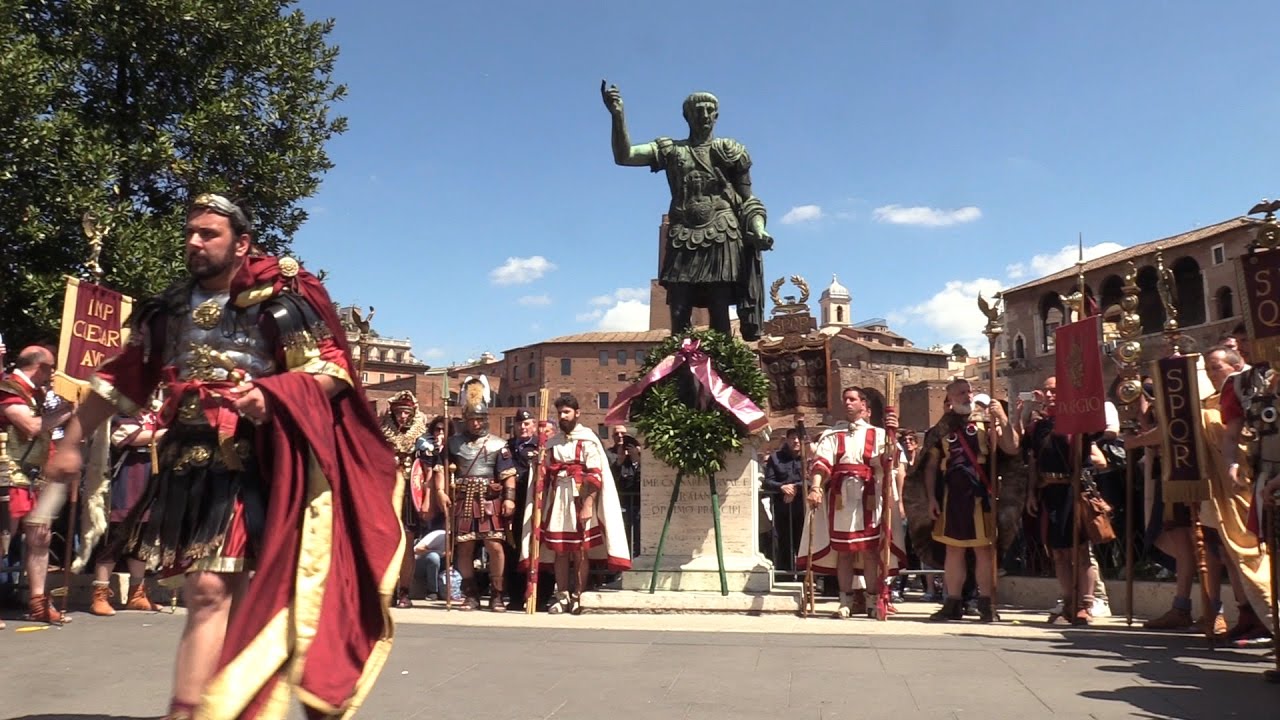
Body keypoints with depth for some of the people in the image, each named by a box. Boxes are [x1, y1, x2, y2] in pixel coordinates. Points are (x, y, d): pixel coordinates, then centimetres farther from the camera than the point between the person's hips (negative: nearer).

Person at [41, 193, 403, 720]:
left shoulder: (279, 299, -6)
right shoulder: (169, 308, 13)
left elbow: (333, 371, -11)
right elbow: (121, 380, 18)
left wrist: (271, 394, -26)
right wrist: (71, 442, 19)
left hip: (248, 467, -6)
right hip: (185, 466, 6)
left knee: (211, 592, -11)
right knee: (203, 591, 13)